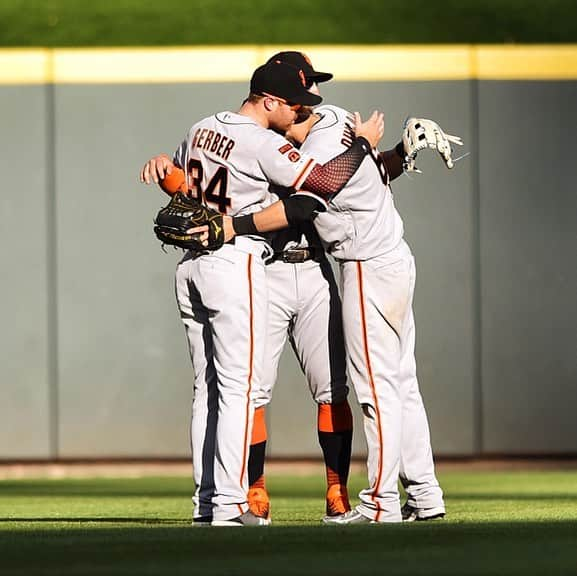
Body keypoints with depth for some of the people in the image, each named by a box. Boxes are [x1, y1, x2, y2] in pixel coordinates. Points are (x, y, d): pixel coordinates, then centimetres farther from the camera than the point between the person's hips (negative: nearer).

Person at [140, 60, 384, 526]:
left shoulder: (202, 130, 11)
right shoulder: (262, 143, -14)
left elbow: (177, 180, 27)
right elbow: (328, 181, -15)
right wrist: (364, 143, -4)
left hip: (191, 266, 8)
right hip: (235, 265, -8)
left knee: (208, 387, 10)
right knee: (238, 386, -5)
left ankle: (206, 501, 10)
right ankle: (229, 503, -9)